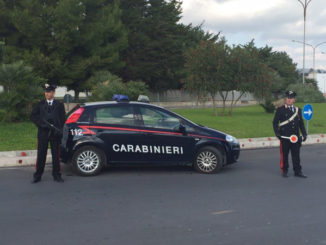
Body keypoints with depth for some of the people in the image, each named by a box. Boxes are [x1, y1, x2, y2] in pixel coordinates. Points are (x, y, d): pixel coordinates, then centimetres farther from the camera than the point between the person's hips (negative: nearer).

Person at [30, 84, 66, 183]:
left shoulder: (59, 105, 7)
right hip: (43, 133, 0)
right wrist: (42, 123, -11)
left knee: (56, 155, 4)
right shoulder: (40, 104, 8)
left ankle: (56, 175, 13)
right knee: (41, 155, 2)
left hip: (55, 133, 0)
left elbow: (62, 119, 4)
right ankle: (37, 176, 10)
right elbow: (33, 116, 4)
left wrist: (59, 130, -10)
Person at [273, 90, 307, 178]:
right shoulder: (280, 110, 1)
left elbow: (301, 124, 17)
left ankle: (297, 171, 13)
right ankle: (284, 171, 13)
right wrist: (277, 133, -11)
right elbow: (275, 122, 0)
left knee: (296, 155, 6)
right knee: (284, 155, 2)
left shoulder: (298, 110, 13)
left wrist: (304, 134, 9)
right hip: (284, 137, -3)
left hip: (295, 137, 3)